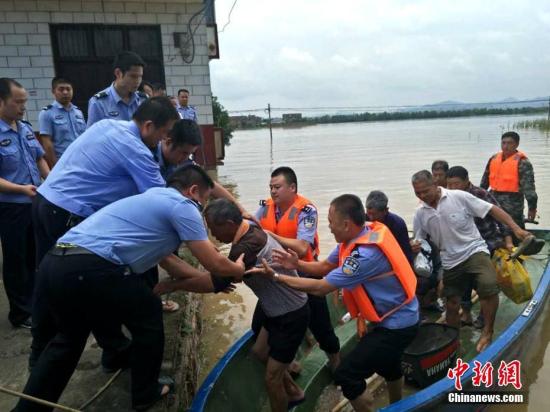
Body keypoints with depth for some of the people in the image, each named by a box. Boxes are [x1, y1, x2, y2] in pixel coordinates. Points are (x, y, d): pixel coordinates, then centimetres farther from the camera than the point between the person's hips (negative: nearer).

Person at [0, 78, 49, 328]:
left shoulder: (26, 128, 4)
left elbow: (40, 159, 14)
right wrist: (21, 189, -28)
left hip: (37, 203, 6)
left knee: (36, 257, 18)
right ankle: (21, 313, 24)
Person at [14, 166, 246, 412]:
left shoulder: (155, 198, 28)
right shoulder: (183, 206, 0)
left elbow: (166, 260, 32)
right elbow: (214, 263, 3)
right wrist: (238, 270, 25)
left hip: (55, 263, 9)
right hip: (90, 267, -9)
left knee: (70, 337, 30)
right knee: (148, 316, 16)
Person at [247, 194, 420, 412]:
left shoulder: (366, 253, -35)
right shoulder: (359, 235, -6)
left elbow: (320, 288, -29)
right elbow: (325, 267, 3)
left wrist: (275, 276, -24)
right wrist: (297, 264, -14)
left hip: (396, 325, -10)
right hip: (398, 317, 10)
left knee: (346, 375, -8)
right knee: (386, 363, 31)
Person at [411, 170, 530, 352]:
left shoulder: (459, 197, -12)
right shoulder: (420, 213, -1)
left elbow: (492, 209, -9)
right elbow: (419, 241, 8)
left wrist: (516, 228, -15)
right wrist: (413, 248, -15)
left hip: (474, 250, -4)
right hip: (450, 261, 4)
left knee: (489, 286, -29)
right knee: (452, 304, 11)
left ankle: (487, 332, -8)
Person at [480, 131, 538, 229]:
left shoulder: (522, 162, -10)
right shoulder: (494, 159, 10)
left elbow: (528, 186, -17)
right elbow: (485, 180, 20)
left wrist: (532, 207, -23)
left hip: (513, 203, -6)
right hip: (493, 201, 7)